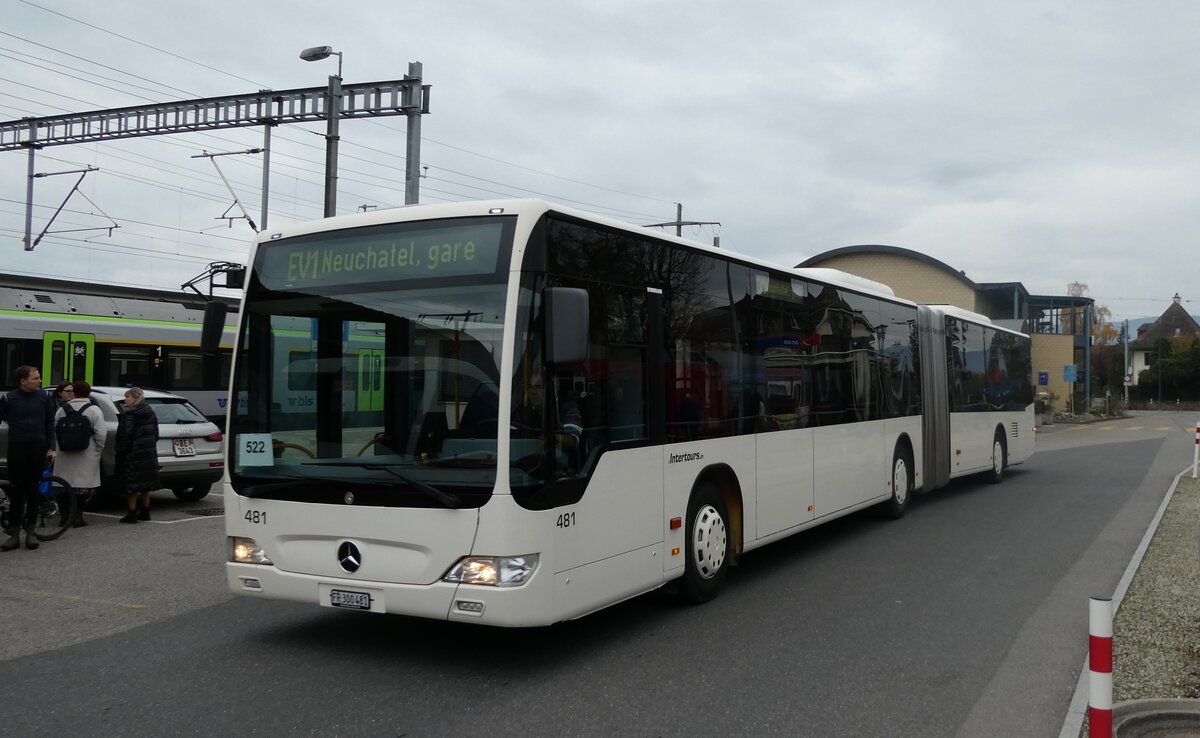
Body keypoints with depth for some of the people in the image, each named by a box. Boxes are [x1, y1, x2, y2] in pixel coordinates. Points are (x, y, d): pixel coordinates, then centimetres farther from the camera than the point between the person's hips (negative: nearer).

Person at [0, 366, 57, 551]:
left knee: (32, 490, 6)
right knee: (17, 492, 1)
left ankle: (30, 531, 14)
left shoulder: (44, 397, 3)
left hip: (38, 449, 1)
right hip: (17, 449, -1)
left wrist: (51, 448, 1)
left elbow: (50, 424, 6)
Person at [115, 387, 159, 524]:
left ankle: (132, 514, -1)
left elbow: (126, 435, -17)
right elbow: (155, 434, 15)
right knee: (145, 483, 14)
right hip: (149, 454, 7)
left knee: (131, 486, -2)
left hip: (133, 454, -7)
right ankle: (145, 512, 19)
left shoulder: (130, 414, -13)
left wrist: (121, 453, -11)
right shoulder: (151, 413, 11)